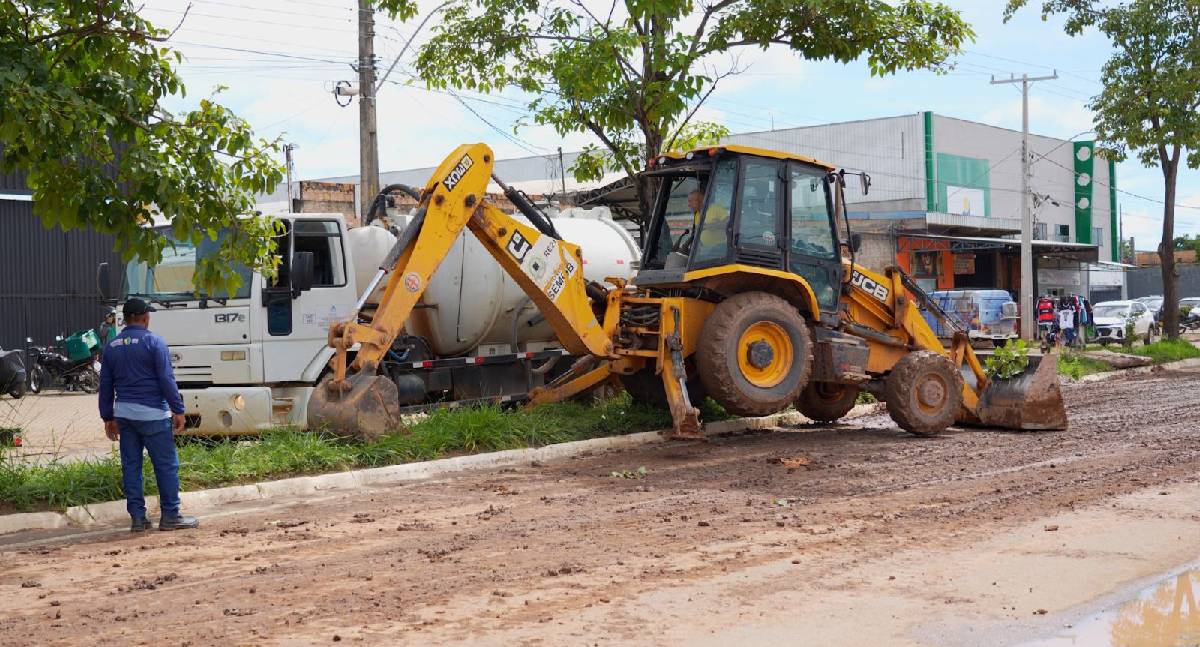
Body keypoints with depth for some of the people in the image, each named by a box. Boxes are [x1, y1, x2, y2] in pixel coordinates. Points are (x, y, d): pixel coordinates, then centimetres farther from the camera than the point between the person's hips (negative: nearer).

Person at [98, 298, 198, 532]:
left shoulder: (112, 346, 11)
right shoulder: (153, 342, -7)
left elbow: (105, 385, 14)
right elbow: (166, 379, -12)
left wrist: (108, 417, 19)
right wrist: (177, 410, -8)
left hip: (123, 413, 6)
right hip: (151, 413, -6)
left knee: (130, 465, 9)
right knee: (166, 464, 0)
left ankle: (137, 517, 10)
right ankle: (170, 516, 0)